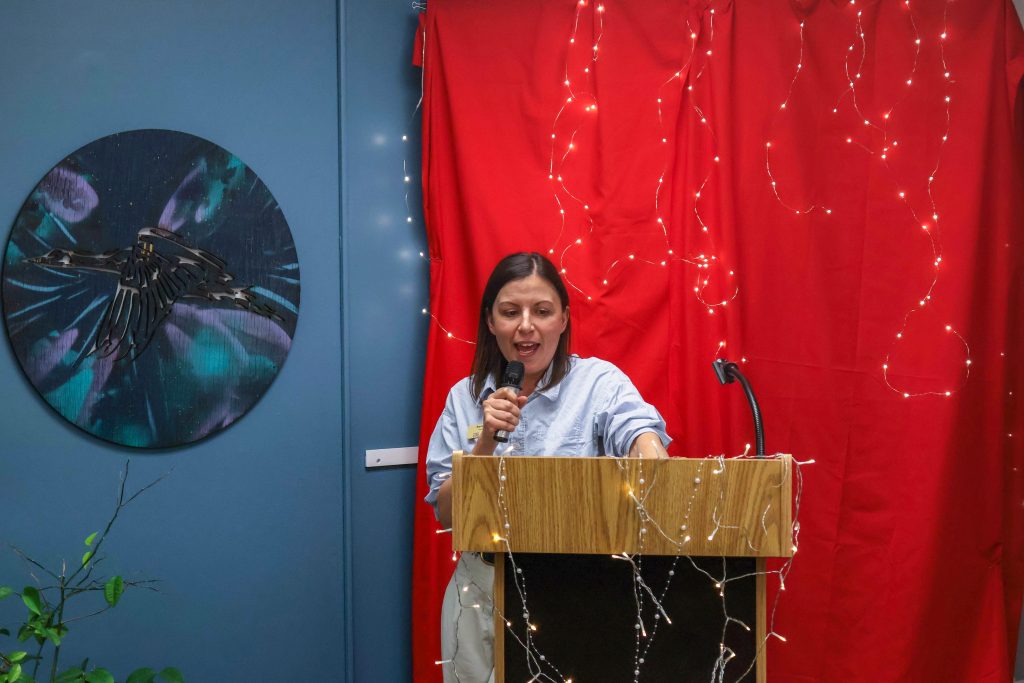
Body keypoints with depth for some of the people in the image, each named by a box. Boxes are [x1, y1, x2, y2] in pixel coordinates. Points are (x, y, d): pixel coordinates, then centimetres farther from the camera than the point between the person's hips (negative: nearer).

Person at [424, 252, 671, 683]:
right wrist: (486, 441, -16)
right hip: (482, 595, 3)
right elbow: (446, 514, -1)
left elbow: (641, 435, -26)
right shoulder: (465, 397, 3)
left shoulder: (599, 382, -7)